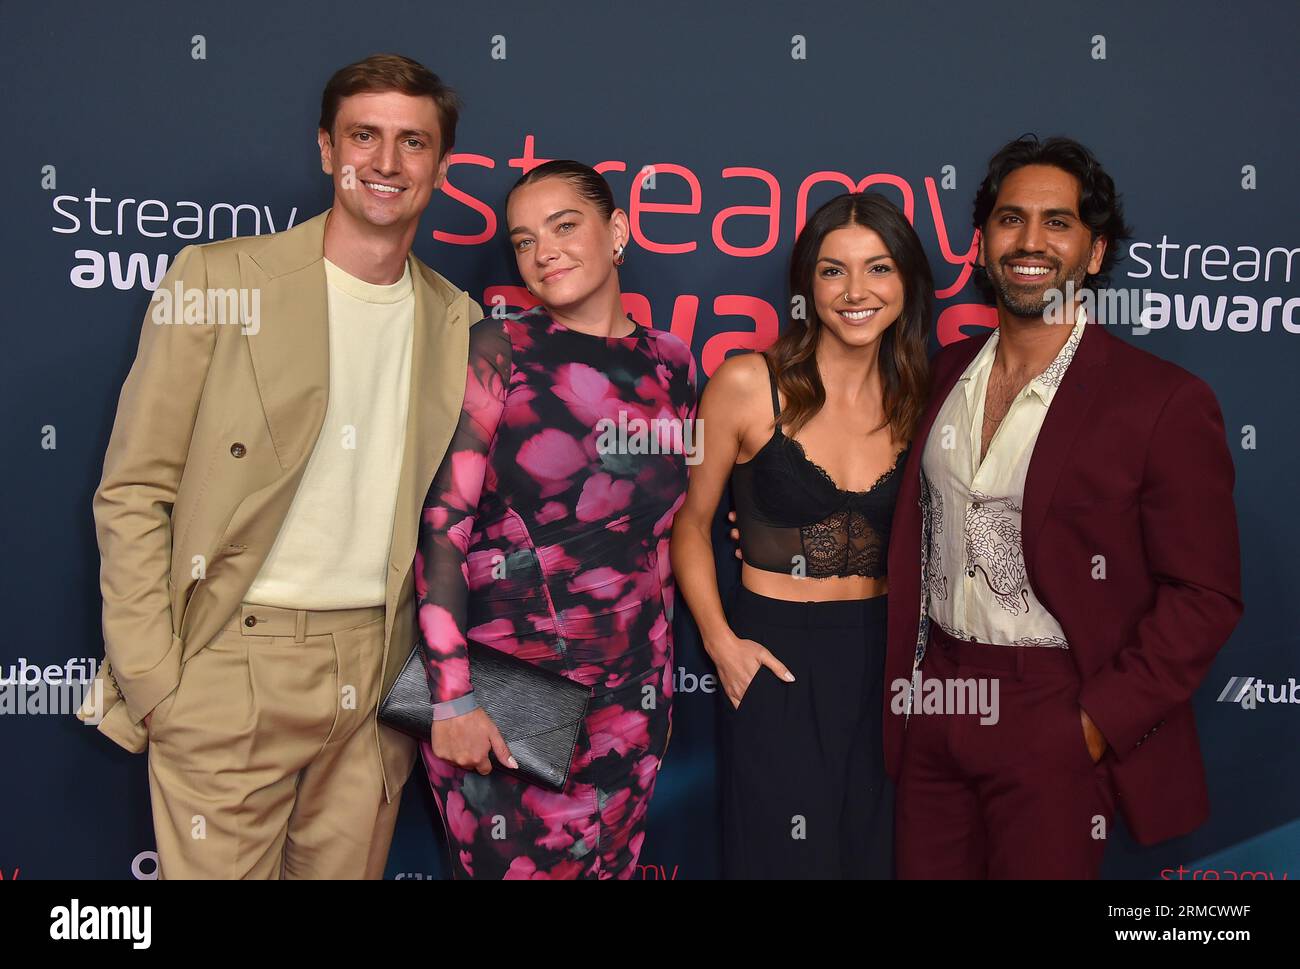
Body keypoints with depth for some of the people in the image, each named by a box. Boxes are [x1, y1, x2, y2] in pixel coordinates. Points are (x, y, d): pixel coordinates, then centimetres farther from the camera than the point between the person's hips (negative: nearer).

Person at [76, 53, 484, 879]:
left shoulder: (456, 320, 8)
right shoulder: (218, 277, -3)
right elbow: (133, 490, -4)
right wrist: (148, 676, -9)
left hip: (380, 677, 4)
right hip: (231, 664, -3)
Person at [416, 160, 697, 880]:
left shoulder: (669, 361, 6)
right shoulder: (499, 351, -7)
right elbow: (441, 523, -12)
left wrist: (659, 661, 15)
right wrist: (451, 698, -17)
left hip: (630, 689, 4)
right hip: (501, 685, -4)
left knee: (609, 867, 14)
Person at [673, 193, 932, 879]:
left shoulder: (913, 401, 3)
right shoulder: (747, 384, -8)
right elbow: (690, 525, -1)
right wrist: (721, 642, -10)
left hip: (881, 660, 4)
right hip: (775, 660, -3)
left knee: (874, 851, 14)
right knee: (781, 854, 6)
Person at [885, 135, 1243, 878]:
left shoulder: (1164, 402, -10)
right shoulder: (944, 374, 6)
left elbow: (1205, 595, -9)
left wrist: (1098, 721, -13)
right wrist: (905, 680, 7)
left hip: (1054, 723, -4)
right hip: (935, 704, 5)